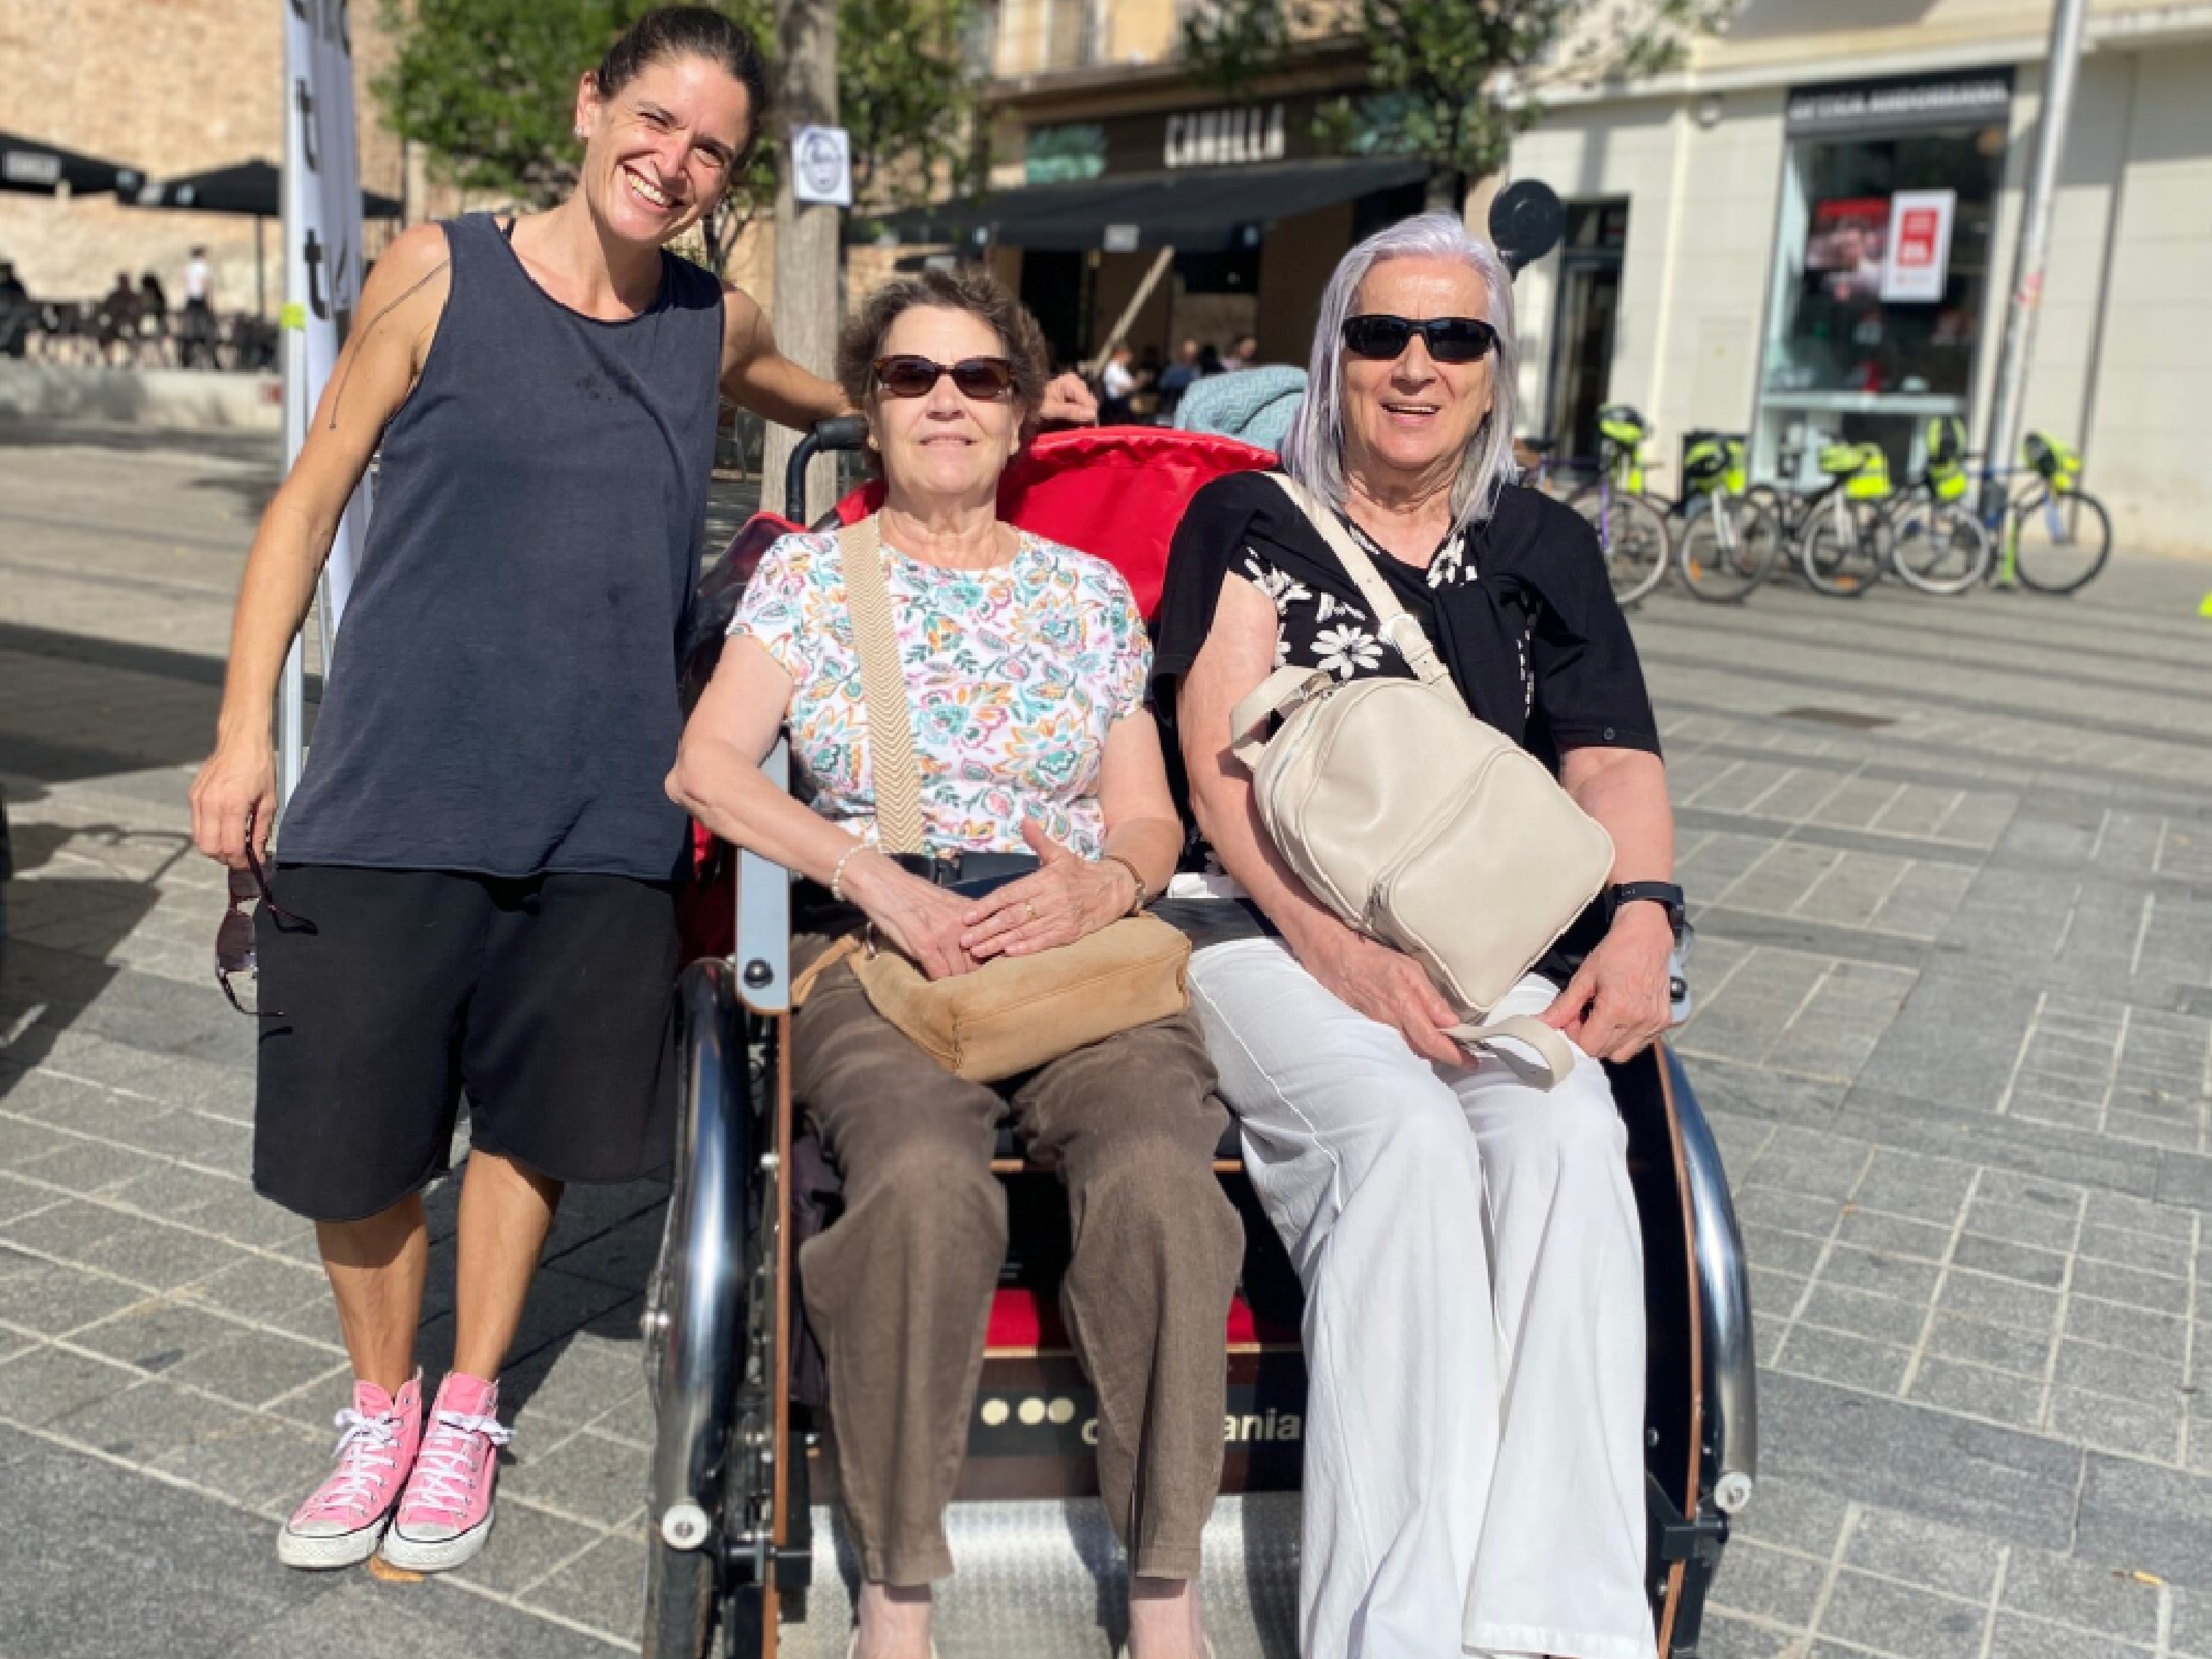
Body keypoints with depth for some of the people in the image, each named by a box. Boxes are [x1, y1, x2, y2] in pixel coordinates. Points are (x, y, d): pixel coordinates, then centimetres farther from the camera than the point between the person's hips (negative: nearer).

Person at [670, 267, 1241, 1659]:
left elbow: (1153, 817, 16)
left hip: (1085, 945, 1)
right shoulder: (810, 575, 15)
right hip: (875, 950, -1)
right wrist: (879, 879, -12)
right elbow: (709, 768, 1)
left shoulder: (1089, 590, 20)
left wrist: (1107, 882, -9)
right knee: (924, 1179, -35)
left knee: (1159, 1174, -32)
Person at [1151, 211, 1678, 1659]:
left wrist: (1642, 917, -14)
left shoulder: (1543, 550, 16)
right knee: (1404, 1137, -32)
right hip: (1268, 930, -3)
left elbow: (1616, 765, 7)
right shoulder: (1250, 524, 6)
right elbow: (1222, 774, -4)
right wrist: (1341, 951, -19)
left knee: (1569, 1135, -28)